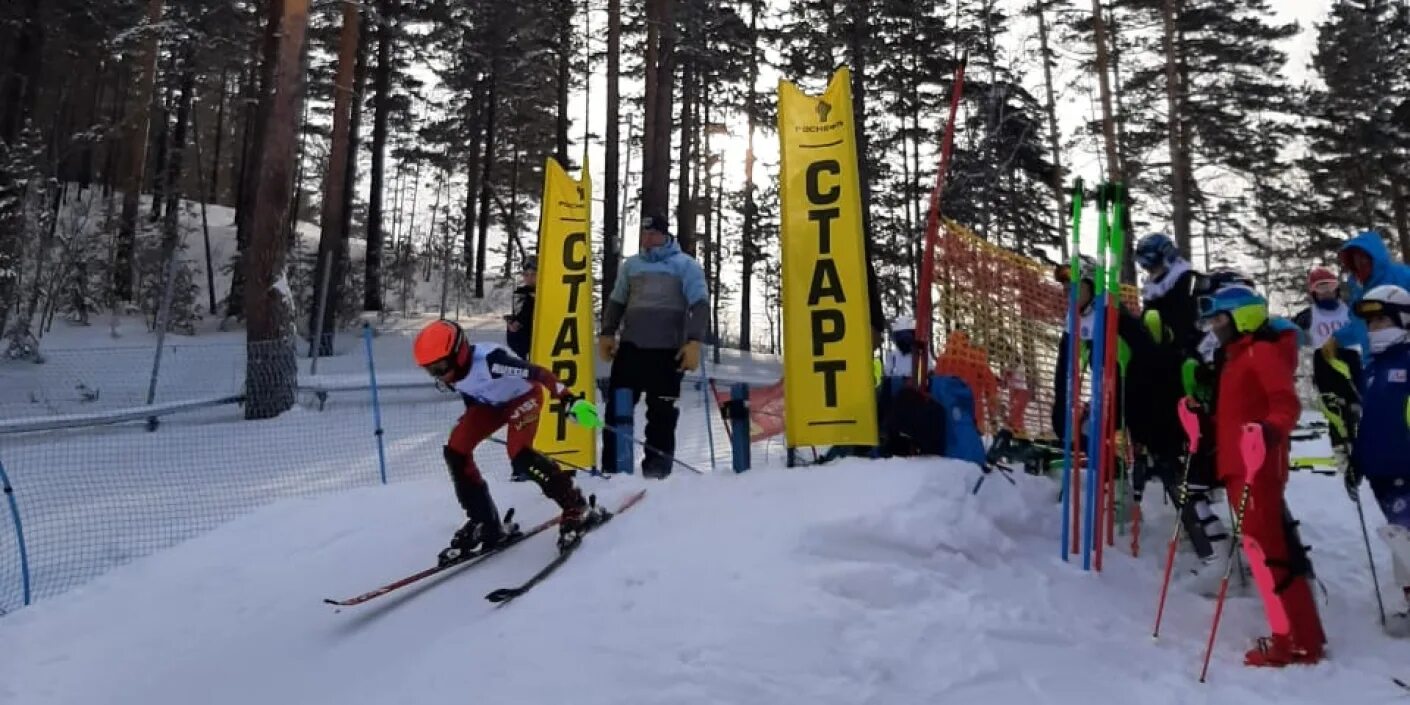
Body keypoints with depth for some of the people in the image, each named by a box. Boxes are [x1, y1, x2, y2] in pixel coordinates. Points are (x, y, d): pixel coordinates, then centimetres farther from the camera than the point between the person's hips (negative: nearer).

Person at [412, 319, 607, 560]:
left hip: (523, 395, -7)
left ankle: (577, 508, -13)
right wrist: (472, 426, 20)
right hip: (490, 403, 7)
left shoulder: (490, 360, -39)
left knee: (519, 454, -27)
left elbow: (538, 373, -33)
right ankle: (485, 524, 5)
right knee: (455, 451, -7)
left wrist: (569, 399, -35)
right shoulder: (449, 372, -16)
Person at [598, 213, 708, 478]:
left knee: (661, 411, 0)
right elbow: (616, 301, 23)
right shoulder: (631, 264, 16)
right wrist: (607, 333, 10)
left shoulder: (685, 265, 3)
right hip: (631, 346, 4)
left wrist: (694, 341, -15)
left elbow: (700, 305, -4)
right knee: (617, 405, 1)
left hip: (668, 349, -4)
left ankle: (657, 469, 6)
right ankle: (611, 467, 8)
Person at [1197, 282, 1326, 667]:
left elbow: (1287, 403, -20)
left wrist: (1271, 430, -37)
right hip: (1238, 465, 10)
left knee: (1265, 547, -10)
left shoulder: (1263, 351, -8)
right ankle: (1298, 634, 19)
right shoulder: (1233, 356, 20)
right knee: (1267, 544, 12)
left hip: (1258, 464, -10)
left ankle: (1298, 641, -5)